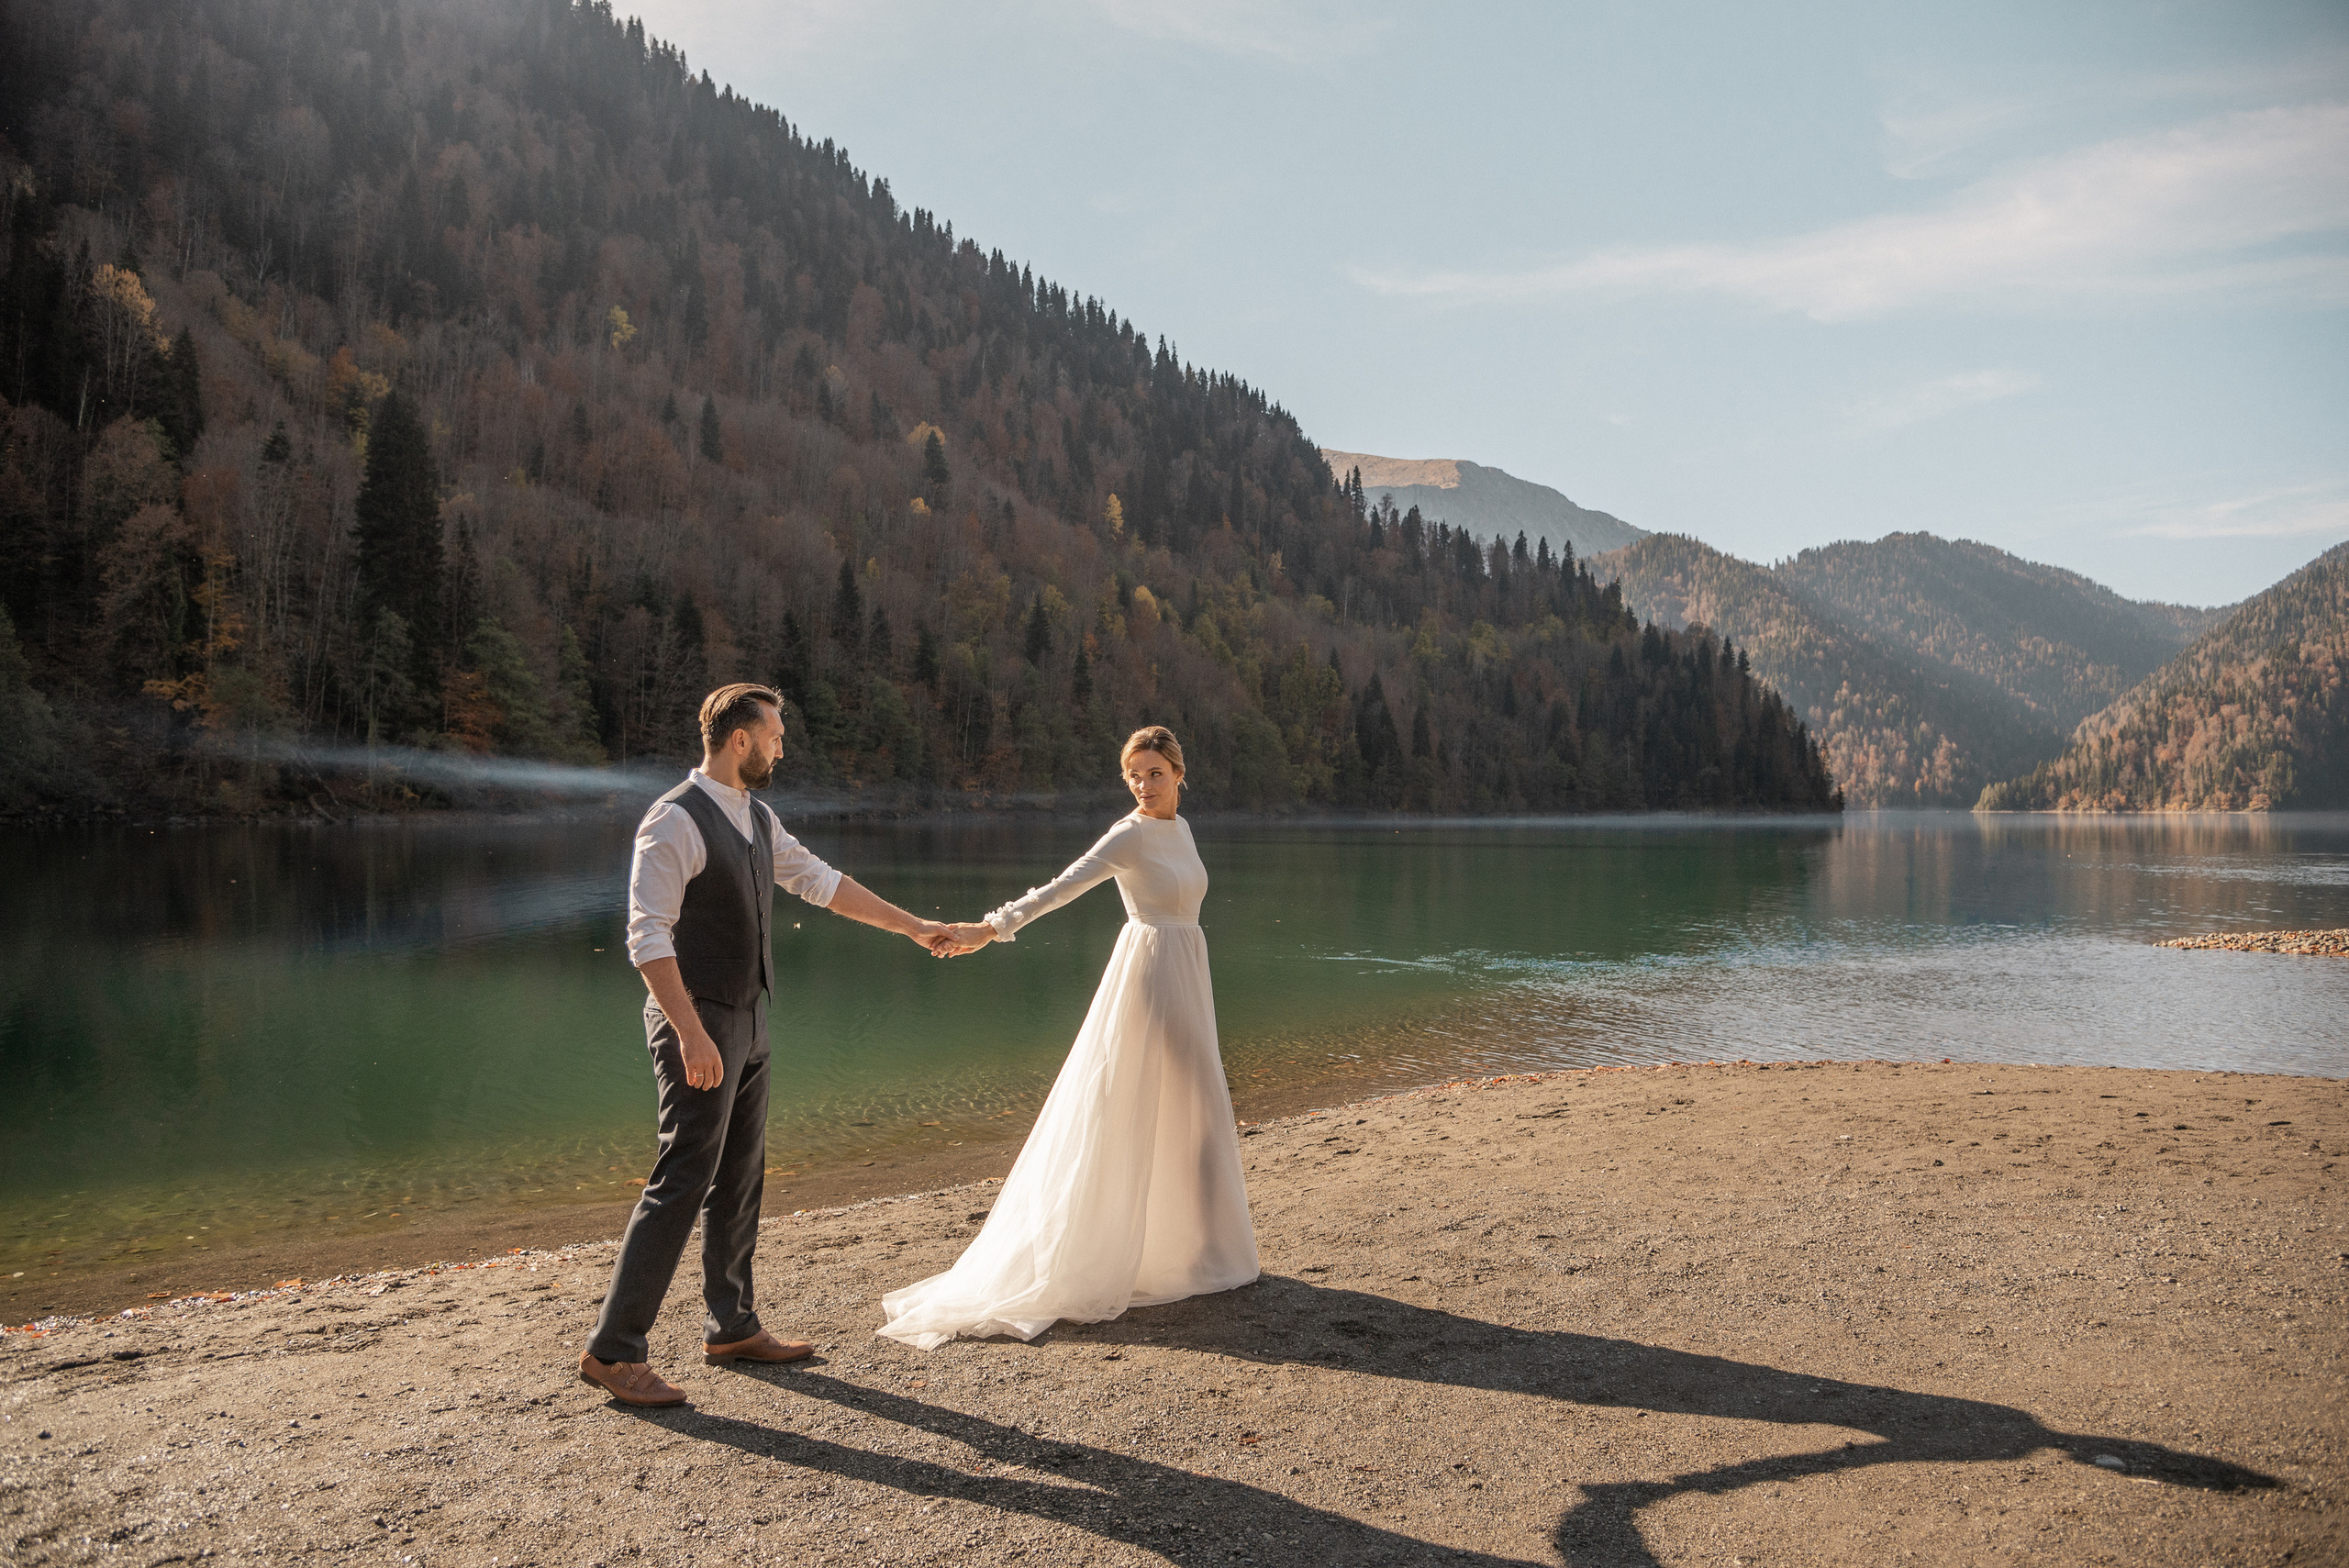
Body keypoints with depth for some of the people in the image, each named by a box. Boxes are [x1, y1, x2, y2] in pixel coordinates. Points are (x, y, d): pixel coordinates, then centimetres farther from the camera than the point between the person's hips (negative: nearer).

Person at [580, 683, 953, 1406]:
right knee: (684, 1180, -9)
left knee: (740, 1179, 14)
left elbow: (821, 883, 21)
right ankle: (613, 1350, 0)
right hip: (698, 1024, -9)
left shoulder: (756, 819, 12)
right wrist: (691, 1033, -27)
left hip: (746, 1022, 9)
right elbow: (648, 935, -21)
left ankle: (731, 1327, 26)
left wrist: (911, 926, 24)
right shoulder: (675, 822, -16)